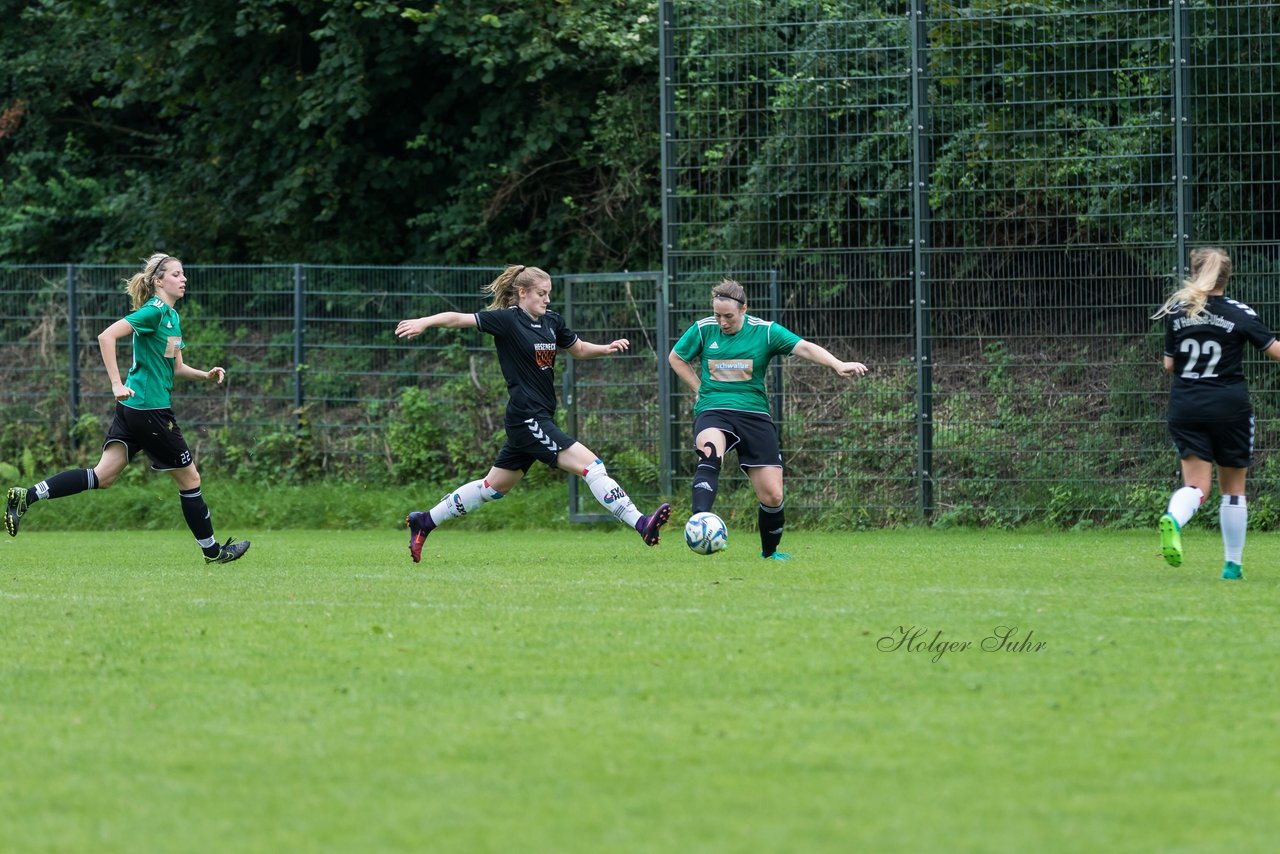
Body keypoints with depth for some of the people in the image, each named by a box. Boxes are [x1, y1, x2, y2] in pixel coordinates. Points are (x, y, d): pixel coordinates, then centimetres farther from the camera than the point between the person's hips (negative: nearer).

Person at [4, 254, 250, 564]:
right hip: (149, 409, -9)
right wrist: (117, 384, -26)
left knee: (103, 476, 1)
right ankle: (212, 551, 17)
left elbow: (177, 367, 25)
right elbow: (107, 336, -22)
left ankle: (26, 497, -6)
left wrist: (206, 375, 8)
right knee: (189, 479, 4)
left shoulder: (171, 316, 16)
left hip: (132, 409, 9)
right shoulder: (154, 311, -13)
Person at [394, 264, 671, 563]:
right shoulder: (507, 320, -10)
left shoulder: (551, 321, 11)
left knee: (494, 487, 18)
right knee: (591, 466, -15)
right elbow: (459, 319, -15)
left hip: (540, 419, 9)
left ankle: (424, 522, 27)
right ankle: (640, 524, -18)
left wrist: (607, 348, 6)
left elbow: (579, 349, 24)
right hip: (526, 419, -9)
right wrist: (424, 323, -28)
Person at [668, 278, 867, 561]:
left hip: (754, 414, 1)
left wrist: (837, 364, -28)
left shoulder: (765, 331, -2)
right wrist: (701, 388, 5)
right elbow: (676, 358, 17)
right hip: (713, 412, -1)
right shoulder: (703, 330, 2)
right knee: (709, 454, -37)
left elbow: (804, 348, -12)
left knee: (773, 496, -2)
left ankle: (769, 551, 23)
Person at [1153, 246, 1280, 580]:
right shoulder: (1240, 314, -6)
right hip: (1229, 407, -2)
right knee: (1233, 487, 12)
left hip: (1185, 405, 2)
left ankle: (1173, 519, -35)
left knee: (1196, 485, -1)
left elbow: (1169, 365, 6)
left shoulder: (1177, 312, 3)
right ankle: (1232, 564, 16)